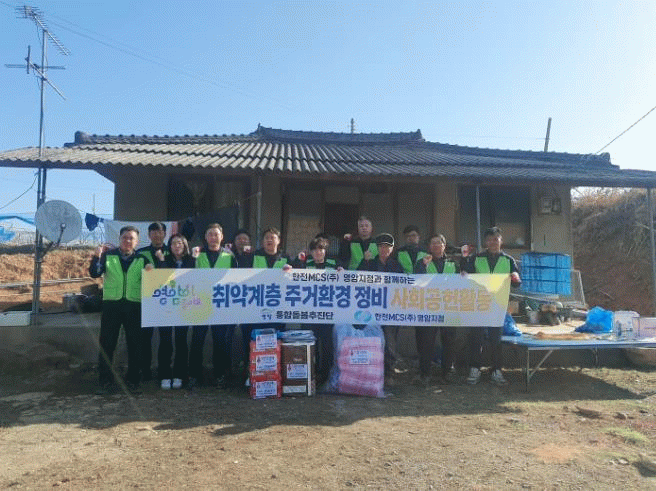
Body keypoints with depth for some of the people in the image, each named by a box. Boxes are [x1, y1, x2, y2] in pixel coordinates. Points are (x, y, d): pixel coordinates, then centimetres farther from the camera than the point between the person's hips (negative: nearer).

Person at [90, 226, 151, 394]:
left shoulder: (142, 260, 8)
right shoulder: (108, 256, 6)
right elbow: (94, 274, -5)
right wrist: (97, 257, -19)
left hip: (134, 306, 1)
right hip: (111, 304, 0)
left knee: (135, 345, 5)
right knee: (106, 344, 4)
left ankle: (133, 380, 18)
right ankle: (105, 380, 15)